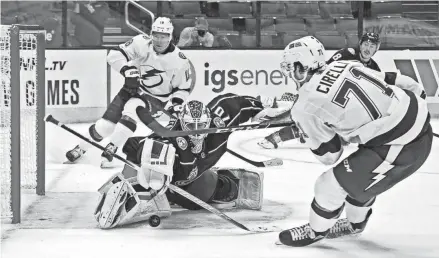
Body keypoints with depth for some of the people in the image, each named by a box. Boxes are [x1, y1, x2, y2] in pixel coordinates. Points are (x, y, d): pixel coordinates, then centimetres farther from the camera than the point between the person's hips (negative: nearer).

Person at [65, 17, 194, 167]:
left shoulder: (179, 60, -15)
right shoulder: (141, 43, -14)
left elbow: (183, 88, -4)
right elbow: (115, 54, -13)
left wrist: (174, 104, -19)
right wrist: (127, 69, -28)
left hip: (157, 99, -2)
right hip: (133, 87, 2)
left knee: (132, 108, -33)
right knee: (106, 124, -4)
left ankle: (111, 149, -23)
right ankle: (81, 148, 22)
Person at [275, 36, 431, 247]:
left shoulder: (306, 107, -9)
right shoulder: (344, 65, 7)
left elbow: (328, 155, 1)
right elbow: (391, 80, 12)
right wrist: (417, 93, 29)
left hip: (399, 149, -8)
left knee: (332, 184, 6)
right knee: (359, 177, 29)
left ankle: (316, 231, 28)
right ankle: (355, 223, 50)